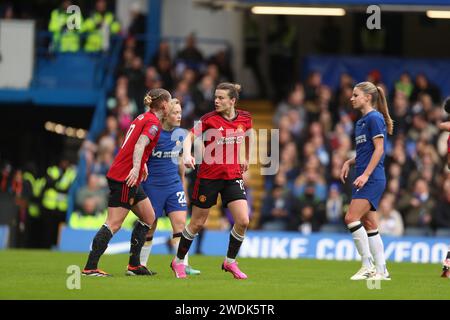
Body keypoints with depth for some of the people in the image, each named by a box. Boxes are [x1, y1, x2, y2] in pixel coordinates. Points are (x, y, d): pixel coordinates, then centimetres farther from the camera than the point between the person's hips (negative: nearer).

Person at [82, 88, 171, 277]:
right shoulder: (153, 123, -11)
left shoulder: (143, 118, 16)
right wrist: (136, 168, -37)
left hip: (129, 179, 10)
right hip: (124, 179, -10)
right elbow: (140, 145, -26)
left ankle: (134, 265, 15)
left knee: (149, 218, 15)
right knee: (113, 225, -11)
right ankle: (90, 267, -13)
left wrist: (142, 164, 32)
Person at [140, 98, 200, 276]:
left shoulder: (180, 134, 5)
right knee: (149, 226, 3)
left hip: (174, 184, 5)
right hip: (153, 185, -5)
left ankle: (183, 264, -9)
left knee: (180, 222, -8)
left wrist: (182, 182, 23)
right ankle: (140, 265, 17)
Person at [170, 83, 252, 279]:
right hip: (209, 176, -3)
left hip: (233, 176, 3)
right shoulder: (209, 119, -11)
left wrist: (247, 159, 31)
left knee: (243, 221, -11)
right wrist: (187, 154, -38)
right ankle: (178, 261, 24)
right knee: (197, 223, 5)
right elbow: (189, 138, -18)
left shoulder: (245, 119, 0)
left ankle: (230, 262, 9)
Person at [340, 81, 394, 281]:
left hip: (372, 179, -10)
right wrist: (349, 163, 10)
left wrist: (366, 174, -21)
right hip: (364, 180, 10)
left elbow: (379, 149, -15)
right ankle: (381, 271, 10)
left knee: (351, 218, -16)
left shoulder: (374, 118, -10)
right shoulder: (361, 122, 18)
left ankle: (368, 266, -14)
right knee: (369, 224, 8)